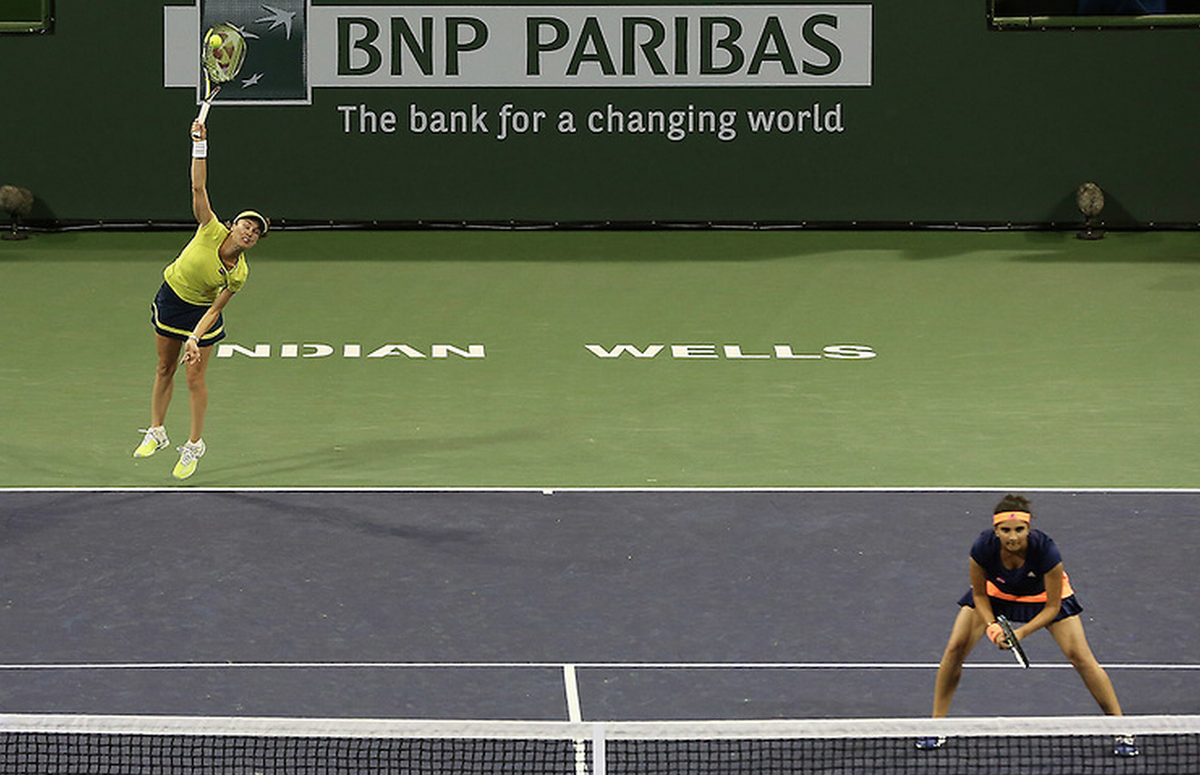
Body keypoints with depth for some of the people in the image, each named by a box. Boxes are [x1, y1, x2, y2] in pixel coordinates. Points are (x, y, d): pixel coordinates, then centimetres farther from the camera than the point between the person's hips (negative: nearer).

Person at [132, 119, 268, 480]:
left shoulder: (238, 274, -22)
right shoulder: (212, 230, -23)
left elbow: (216, 308, -19)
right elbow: (198, 187, -29)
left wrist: (195, 338, -29)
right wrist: (200, 146, -37)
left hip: (201, 313, -2)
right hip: (171, 298, 2)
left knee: (195, 378, 0)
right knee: (165, 369, 13)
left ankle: (194, 445, 16)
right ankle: (156, 432, 28)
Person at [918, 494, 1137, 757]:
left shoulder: (1045, 550, -39)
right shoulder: (983, 548, -34)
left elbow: (1053, 607, -25)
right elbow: (979, 595, -15)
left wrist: (1022, 633, -35)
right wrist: (991, 626, -29)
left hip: (1043, 595, -2)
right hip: (995, 591, 2)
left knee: (1079, 656, -12)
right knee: (956, 648, -10)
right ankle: (937, 723, 7)